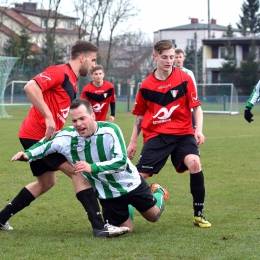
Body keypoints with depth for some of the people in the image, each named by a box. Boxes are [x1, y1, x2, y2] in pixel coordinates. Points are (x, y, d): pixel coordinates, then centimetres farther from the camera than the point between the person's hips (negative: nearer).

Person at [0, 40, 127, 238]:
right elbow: (30, 87, -27)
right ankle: (99, 226, -16)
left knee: (47, 182, 20)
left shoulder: (72, 82, 17)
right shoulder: (59, 72, -13)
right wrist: (48, 117, -28)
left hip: (37, 137, 11)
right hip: (37, 134, -11)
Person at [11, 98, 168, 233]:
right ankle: (126, 211, 43)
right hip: (108, 194, 2)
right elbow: (46, 144, 0)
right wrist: (28, 154, -20)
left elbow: (121, 161, -35)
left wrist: (93, 168, -47)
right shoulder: (67, 137, -20)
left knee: (154, 216, 17)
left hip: (130, 184, -2)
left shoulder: (110, 130, -29)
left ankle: (159, 194, 52)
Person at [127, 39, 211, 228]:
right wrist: (133, 141, 15)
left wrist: (199, 131, -14)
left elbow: (196, 107, 0)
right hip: (156, 136, 2)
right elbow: (140, 115, 15)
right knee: (140, 175, -8)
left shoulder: (184, 79, -2)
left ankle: (199, 214, -13)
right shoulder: (146, 86, 3)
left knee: (194, 163, -26)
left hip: (183, 134, -2)